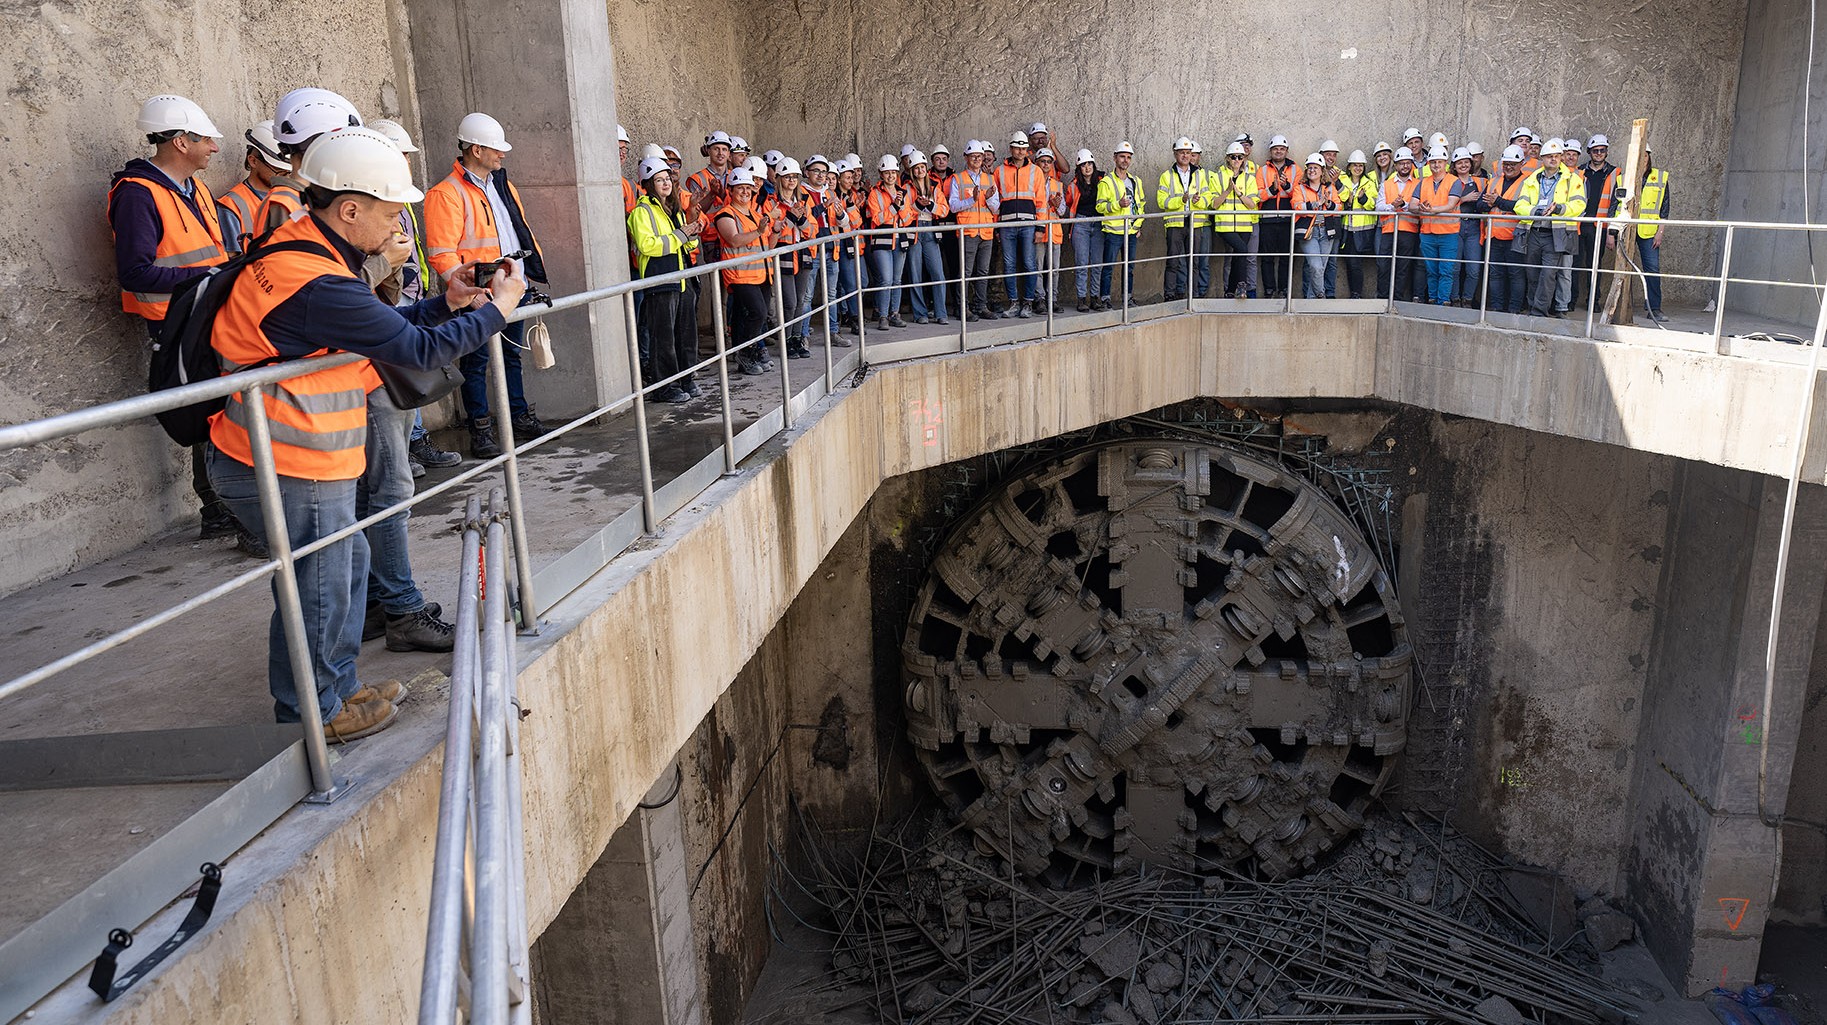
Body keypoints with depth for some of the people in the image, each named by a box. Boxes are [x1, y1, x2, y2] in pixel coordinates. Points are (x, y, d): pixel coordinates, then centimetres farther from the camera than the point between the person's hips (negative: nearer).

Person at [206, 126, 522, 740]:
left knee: (347, 560, 22)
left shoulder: (304, 249, 7)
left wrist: (446, 302, 3)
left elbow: (384, 326, 13)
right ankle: (311, 716, 23)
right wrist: (497, 309, -9)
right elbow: (419, 349, -21)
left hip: (294, 458, 11)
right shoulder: (320, 286, -26)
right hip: (289, 470, -11)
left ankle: (339, 688, 37)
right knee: (319, 591, 4)